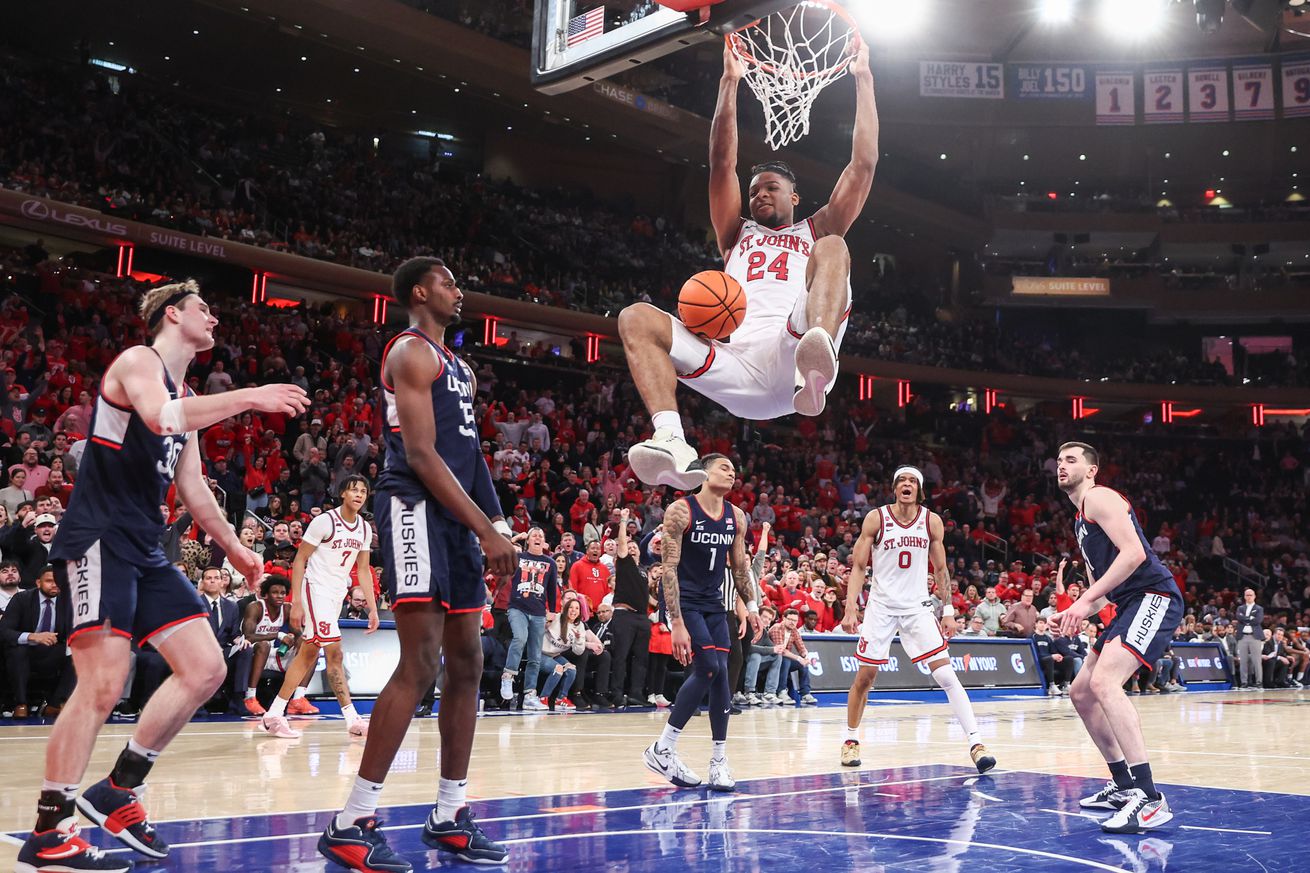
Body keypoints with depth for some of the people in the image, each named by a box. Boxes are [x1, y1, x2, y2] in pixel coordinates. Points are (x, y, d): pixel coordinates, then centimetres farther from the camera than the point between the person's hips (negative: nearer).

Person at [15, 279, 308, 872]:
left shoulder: (187, 396, 21)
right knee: (104, 685, -16)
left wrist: (233, 546, 31)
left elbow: (192, 489, 27)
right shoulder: (137, 361, -5)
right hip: (96, 540, -9)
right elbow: (160, 416, -28)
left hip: (145, 551, 9)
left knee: (205, 670, 2)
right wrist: (248, 397, -24)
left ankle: (119, 790, 12)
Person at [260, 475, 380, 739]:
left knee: (308, 654, 10)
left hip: (337, 595, 8)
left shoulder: (365, 529, 7)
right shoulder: (325, 521, -13)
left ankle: (274, 715, 17)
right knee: (334, 653, -13)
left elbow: (363, 569, 14)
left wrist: (373, 607, 8)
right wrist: (296, 603, -17)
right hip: (316, 589, -8)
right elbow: (299, 560, -11)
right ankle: (353, 720, -12)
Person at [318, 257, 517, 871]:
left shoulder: (459, 368, 23)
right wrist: (486, 529, -18)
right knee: (420, 664, -15)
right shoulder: (412, 352, -6)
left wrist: (498, 526, 12)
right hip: (416, 509, -10)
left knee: (467, 664, 8)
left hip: (457, 518, 10)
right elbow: (421, 455, -16)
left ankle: (449, 816, 15)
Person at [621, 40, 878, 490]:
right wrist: (730, 81, 20)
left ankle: (816, 364, -55)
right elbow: (722, 163, 24)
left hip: (790, 353, -2)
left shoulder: (815, 232, 30)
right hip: (735, 365, 3)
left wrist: (862, 79, 24)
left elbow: (863, 163, 23)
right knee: (636, 319, -16)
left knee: (833, 248, -24)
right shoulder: (737, 235, 35)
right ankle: (672, 442, -40)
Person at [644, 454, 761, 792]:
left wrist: (751, 606, 7)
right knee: (709, 668, -19)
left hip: (714, 605, 6)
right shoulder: (681, 510, -14)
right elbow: (669, 568, -19)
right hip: (683, 603, -6)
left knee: (720, 675, -1)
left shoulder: (736, 517, 5)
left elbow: (739, 566, 17)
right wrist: (677, 623, -25)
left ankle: (719, 761, 8)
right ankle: (662, 749, -7)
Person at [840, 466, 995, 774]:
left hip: (917, 607, 1)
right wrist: (850, 608, -10)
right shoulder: (876, 518, -5)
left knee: (946, 674, -10)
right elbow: (859, 566, -2)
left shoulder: (931, 521, 1)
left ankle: (976, 743, -11)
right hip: (881, 606, -1)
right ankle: (851, 740, 21)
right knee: (864, 676, 2)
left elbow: (940, 569, 9)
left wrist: (948, 611, 3)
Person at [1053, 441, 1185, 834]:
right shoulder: (1081, 520, 24)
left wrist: (1086, 599, -22)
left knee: (1104, 682, -29)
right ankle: (1124, 786, 22)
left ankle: (1150, 799, -32)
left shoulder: (1099, 497, -6)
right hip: (1130, 606, 11)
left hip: (1154, 597, -11)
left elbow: (1134, 552, -21)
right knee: (1081, 692, 14)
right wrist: (1080, 613, 8)